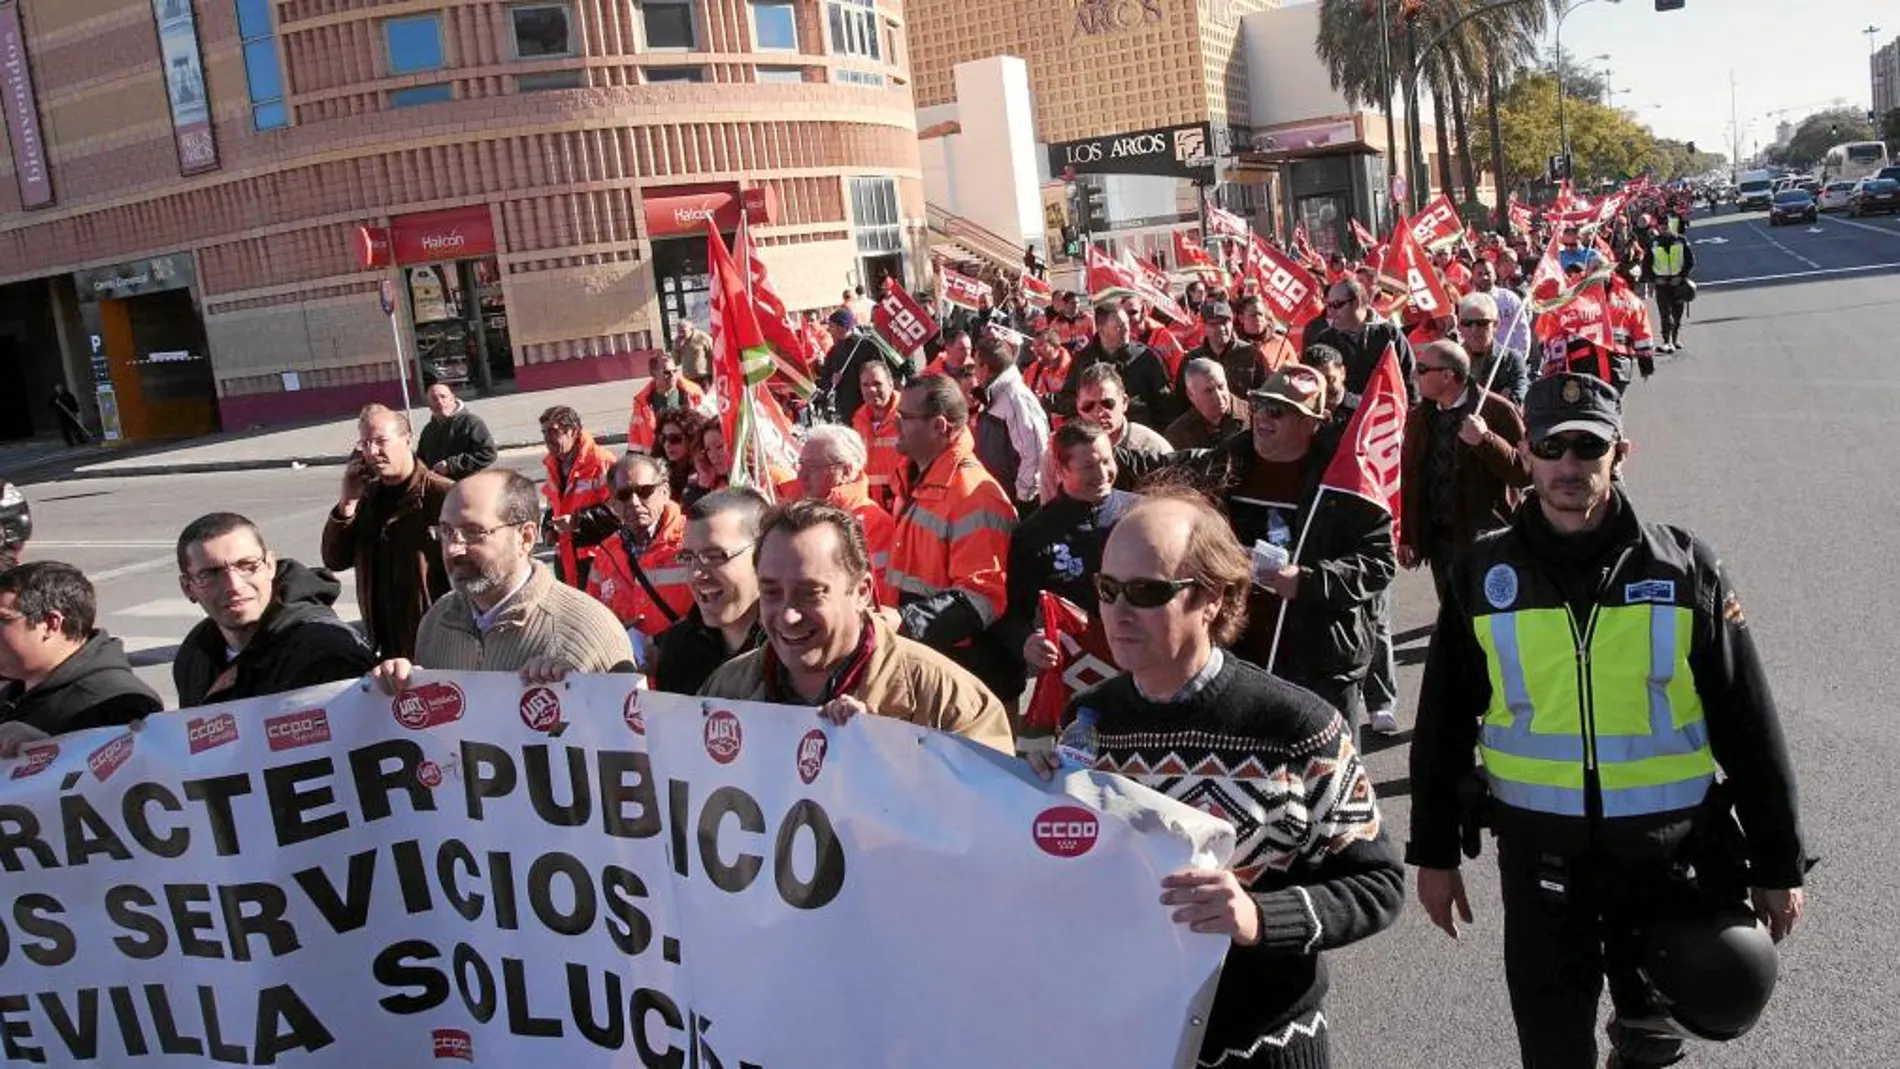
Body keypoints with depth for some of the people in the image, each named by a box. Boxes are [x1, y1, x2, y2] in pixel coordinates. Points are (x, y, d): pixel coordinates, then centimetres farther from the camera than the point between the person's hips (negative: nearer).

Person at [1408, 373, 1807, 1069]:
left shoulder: (1684, 567, -6)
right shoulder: (1483, 575, -4)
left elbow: (1748, 725, -1)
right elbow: (1444, 726, 2)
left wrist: (1777, 864, 2)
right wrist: (1435, 854, 5)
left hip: (1667, 850, 0)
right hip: (1538, 854, 0)